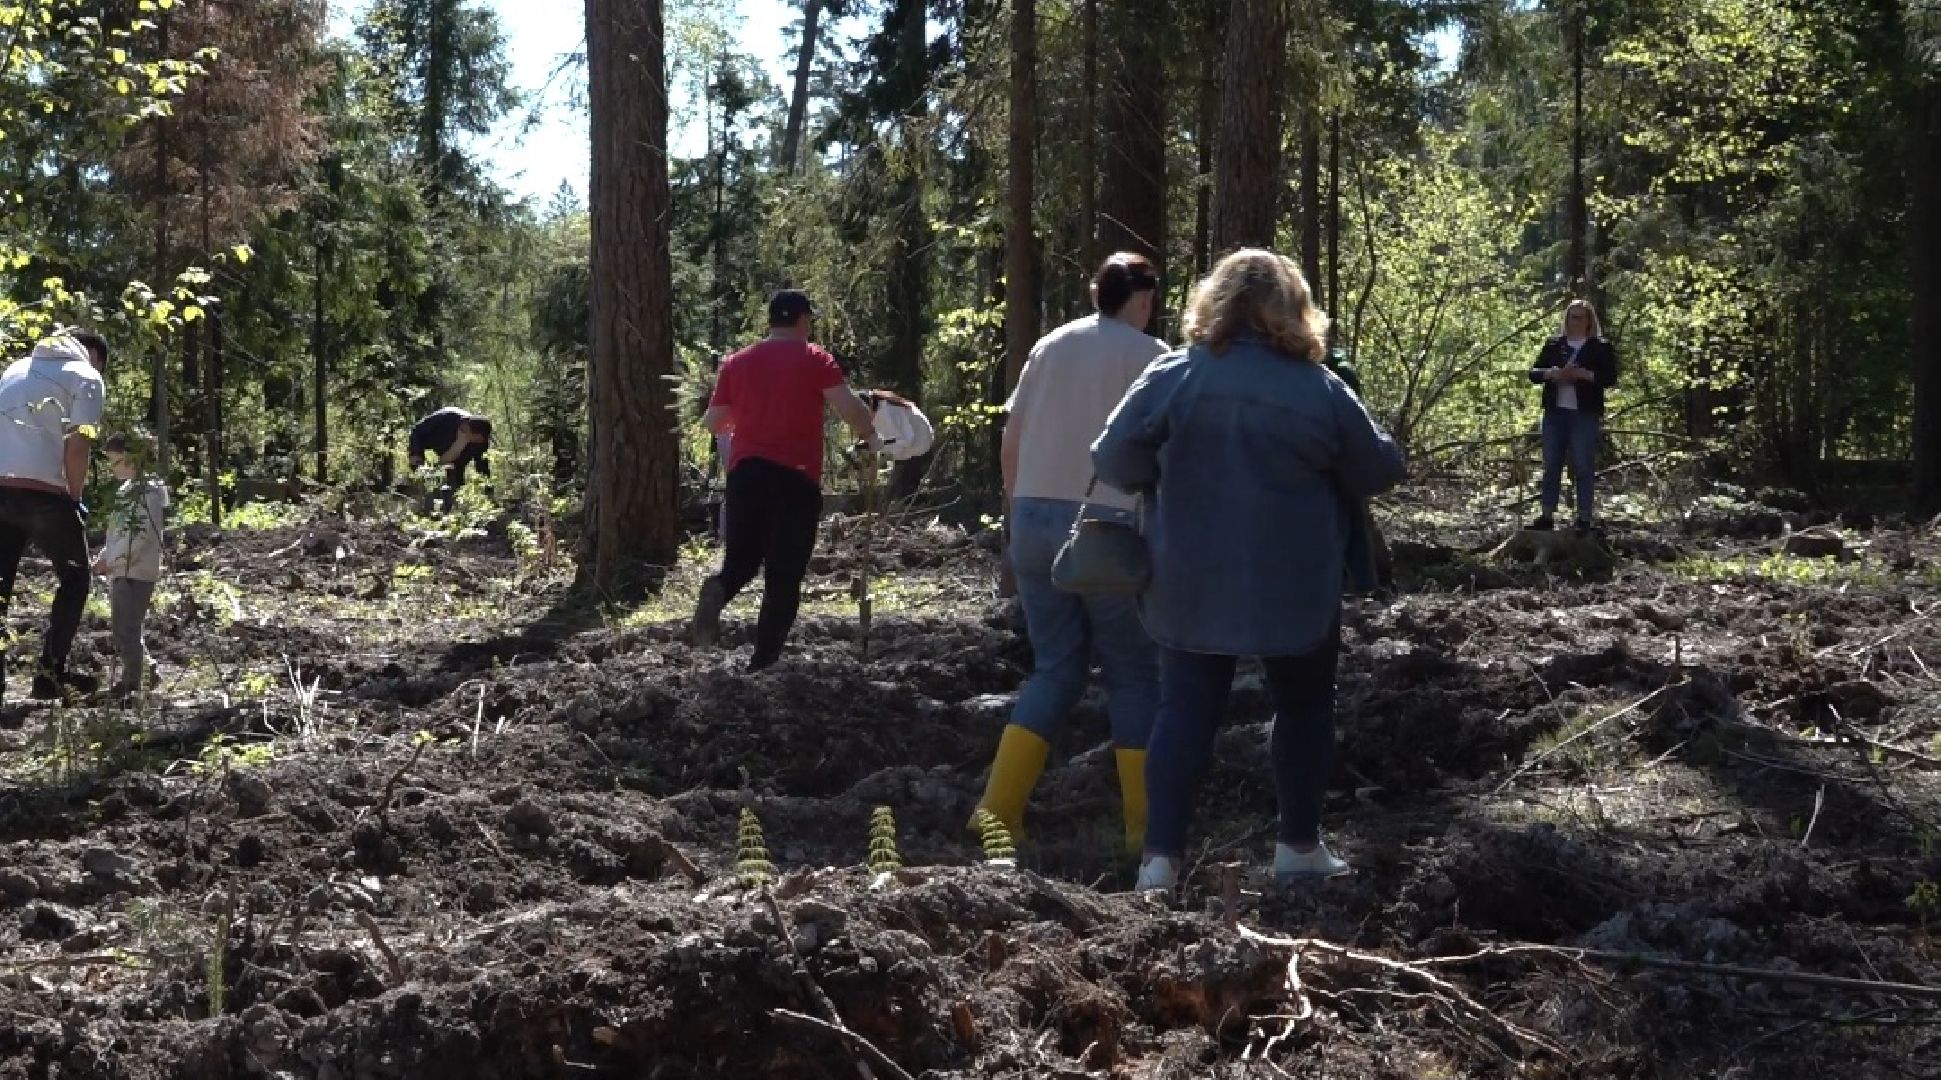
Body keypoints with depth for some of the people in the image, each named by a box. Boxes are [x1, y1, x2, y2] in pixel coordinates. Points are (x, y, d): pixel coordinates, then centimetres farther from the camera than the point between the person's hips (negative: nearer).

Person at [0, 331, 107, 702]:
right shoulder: (87, 378, 3)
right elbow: (76, 444, -8)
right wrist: (75, 497, 2)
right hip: (41, 490, -5)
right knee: (74, 577, 11)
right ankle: (51, 673, 6)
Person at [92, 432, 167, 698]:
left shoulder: (149, 490, -12)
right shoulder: (126, 490, 14)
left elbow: (143, 536, -19)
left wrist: (109, 561, -16)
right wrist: (104, 557, 5)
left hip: (136, 573, -9)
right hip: (120, 572, 9)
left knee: (126, 630, -6)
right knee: (118, 628, 15)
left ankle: (131, 681, 2)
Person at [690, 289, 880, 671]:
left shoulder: (738, 362, 12)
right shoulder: (813, 358, 1)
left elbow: (712, 422, 15)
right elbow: (849, 406, -9)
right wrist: (870, 437, 9)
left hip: (745, 473, 3)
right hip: (796, 477, -3)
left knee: (741, 561, 13)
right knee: (784, 576, 5)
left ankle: (718, 591, -21)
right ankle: (764, 663, -1)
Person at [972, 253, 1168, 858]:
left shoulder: (1051, 346, 11)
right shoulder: (1150, 357, -2)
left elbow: (1010, 447, 12)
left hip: (1034, 520, 5)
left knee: (1055, 670, 13)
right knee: (1134, 675, 7)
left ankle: (997, 812, 3)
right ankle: (1146, 827, 6)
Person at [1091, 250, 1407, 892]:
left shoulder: (1171, 378, -7)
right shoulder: (1320, 389, -7)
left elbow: (1113, 462, -3)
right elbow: (1381, 471, 2)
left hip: (1190, 586, 1)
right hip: (1294, 590, -1)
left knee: (1185, 710, 5)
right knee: (1303, 708, 16)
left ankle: (1161, 857, -1)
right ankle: (1300, 846, 22)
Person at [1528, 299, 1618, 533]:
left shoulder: (1601, 347, 3)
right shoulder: (1553, 345, 14)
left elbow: (1611, 378, -6)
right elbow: (1533, 373, 10)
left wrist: (1583, 374, -18)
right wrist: (1551, 374, -10)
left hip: (1585, 415, -4)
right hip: (1555, 413, 4)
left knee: (1583, 467, -3)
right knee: (1551, 466, 4)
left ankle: (1585, 518, -1)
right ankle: (1547, 516, 8)